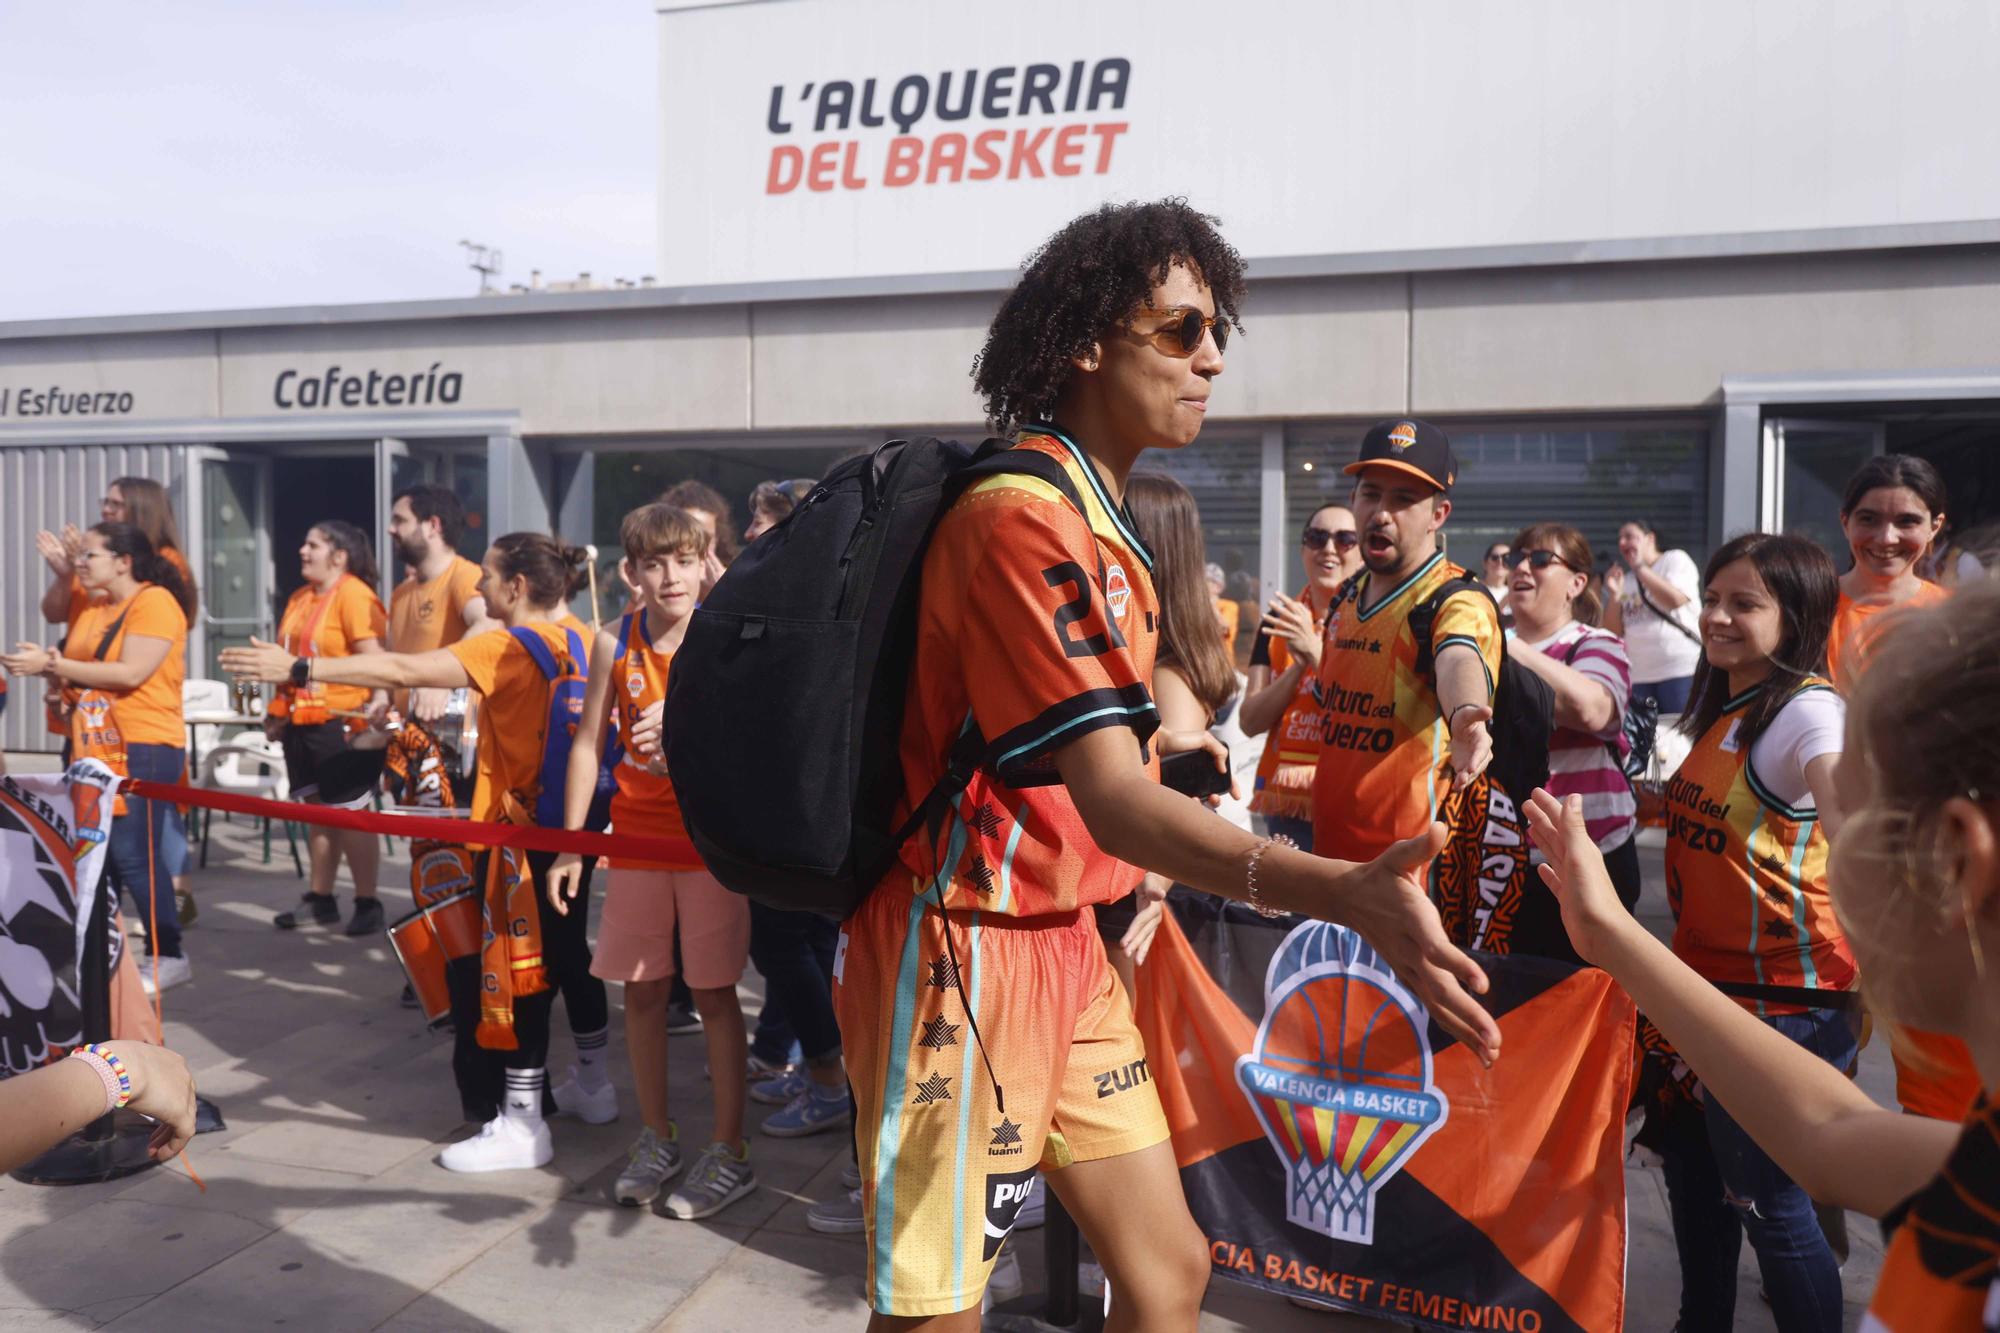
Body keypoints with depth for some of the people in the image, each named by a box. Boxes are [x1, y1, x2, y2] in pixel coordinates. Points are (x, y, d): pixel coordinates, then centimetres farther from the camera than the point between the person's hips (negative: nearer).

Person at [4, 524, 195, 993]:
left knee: (133, 855, -8)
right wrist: (55, 674, -3)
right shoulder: (89, 607, 16)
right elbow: (80, 671, 19)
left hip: (143, 747, -8)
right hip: (94, 747, 8)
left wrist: (53, 663, -15)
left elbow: (131, 674, -20)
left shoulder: (154, 602, -10)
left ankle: (170, 957, 0)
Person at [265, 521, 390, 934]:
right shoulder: (299, 598, 16)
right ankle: (319, 899, 22)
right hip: (301, 721, 8)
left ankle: (367, 903, 7)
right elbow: (287, 658, 22)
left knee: (350, 813, -3)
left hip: (340, 721, -8)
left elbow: (372, 656, -19)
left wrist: (379, 697, -33)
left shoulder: (353, 594, -10)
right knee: (316, 811, 14)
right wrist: (278, 712, 21)